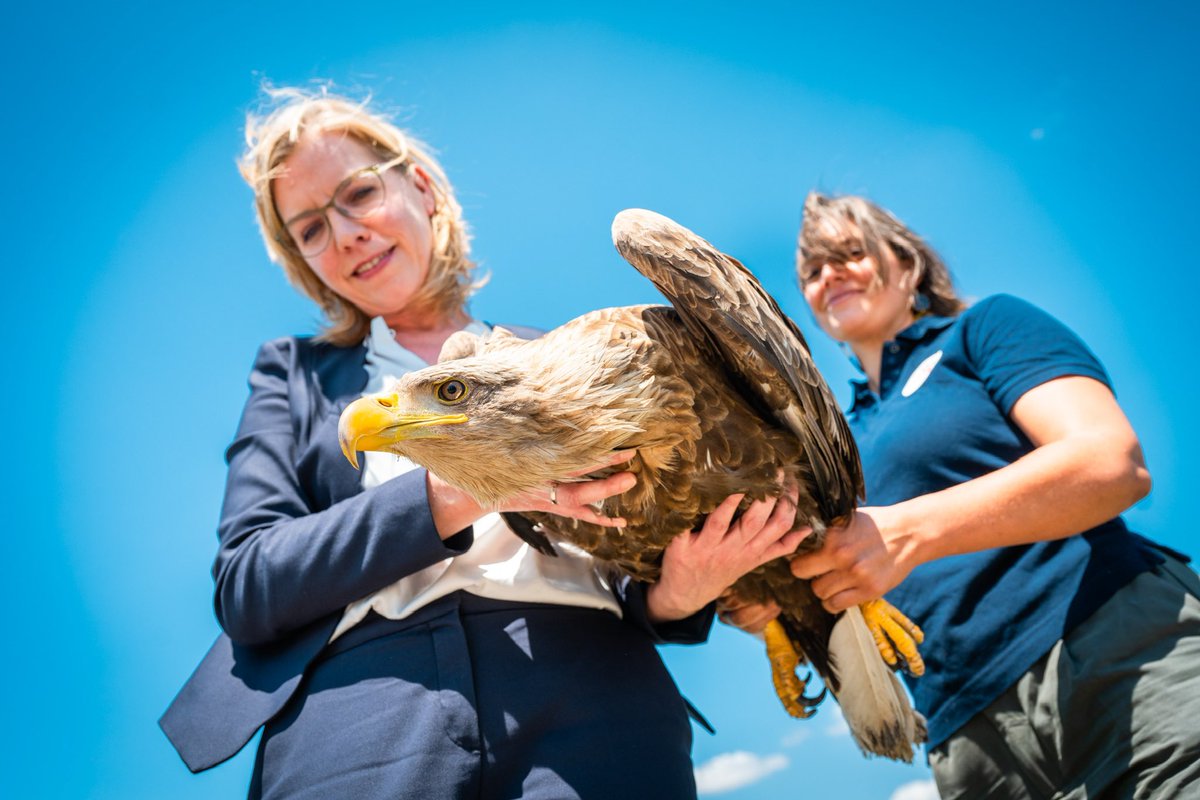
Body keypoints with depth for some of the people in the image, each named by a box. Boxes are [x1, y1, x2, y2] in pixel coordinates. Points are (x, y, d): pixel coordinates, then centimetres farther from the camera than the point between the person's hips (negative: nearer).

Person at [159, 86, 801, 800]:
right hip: (355, 716, -1)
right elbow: (243, 587, 1)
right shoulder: (295, 373, 16)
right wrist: (459, 491, -13)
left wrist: (676, 595, -8)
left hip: (591, 705, 2)